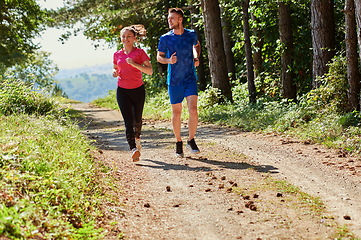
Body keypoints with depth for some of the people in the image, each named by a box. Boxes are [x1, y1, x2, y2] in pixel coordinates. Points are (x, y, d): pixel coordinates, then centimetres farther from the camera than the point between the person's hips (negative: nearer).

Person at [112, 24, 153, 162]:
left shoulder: (140, 52, -4)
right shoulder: (117, 55, 6)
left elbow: (149, 71, -12)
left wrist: (134, 64, -23)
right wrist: (115, 73, -2)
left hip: (138, 90, -1)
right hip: (122, 91, 1)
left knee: (137, 119, 12)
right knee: (128, 121, -12)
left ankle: (137, 136, 44)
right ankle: (133, 149, -21)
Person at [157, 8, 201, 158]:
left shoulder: (191, 35, 1)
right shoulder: (165, 38, -3)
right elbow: (159, 57, 7)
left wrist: (196, 58, 5)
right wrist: (168, 60, -14)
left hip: (190, 79, 0)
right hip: (174, 81, 0)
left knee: (193, 110, -14)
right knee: (176, 113, 7)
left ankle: (191, 141, 2)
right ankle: (178, 142, 23)